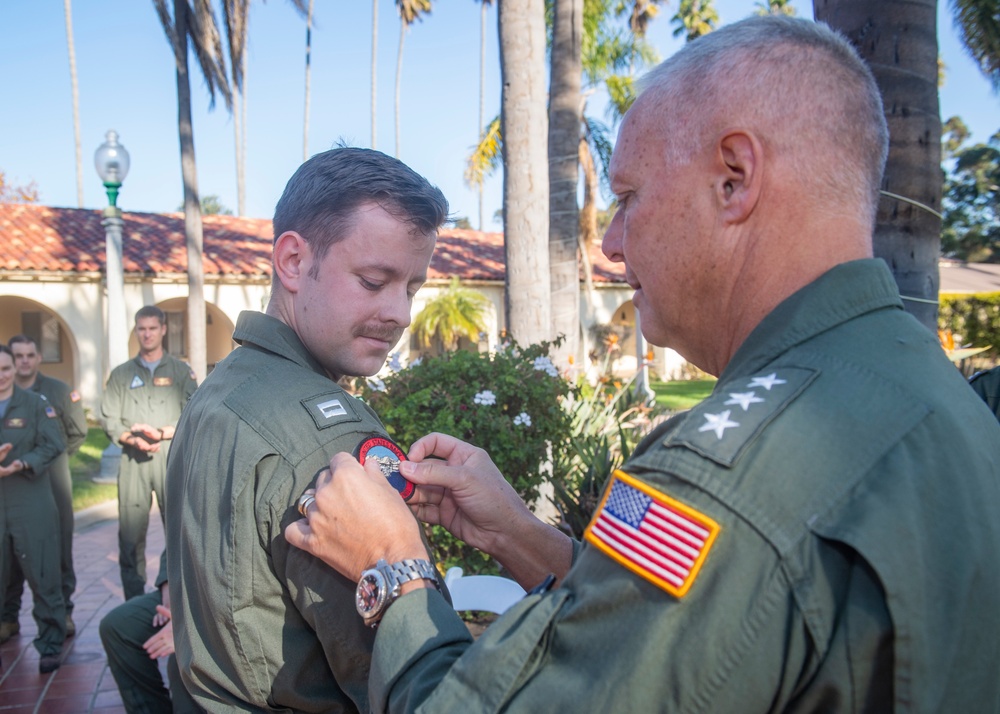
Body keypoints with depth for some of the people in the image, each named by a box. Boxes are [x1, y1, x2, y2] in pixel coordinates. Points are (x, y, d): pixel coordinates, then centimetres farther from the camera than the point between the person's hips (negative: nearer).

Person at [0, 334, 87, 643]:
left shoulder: (59, 390, 3)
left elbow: (78, 433, 8)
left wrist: (51, 457, 4)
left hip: (52, 481, 0)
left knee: (59, 547, 5)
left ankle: (63, 612, 15)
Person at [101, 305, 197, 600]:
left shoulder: (181, 371, 10)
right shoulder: (121, 374, 15)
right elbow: (110, 419, 5)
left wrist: (161, 433, -12)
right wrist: (133, 440, -11)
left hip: (173, 458, -1)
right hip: (133, 461, 1)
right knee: (131, 533, 0)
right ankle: (134, 604, 8)